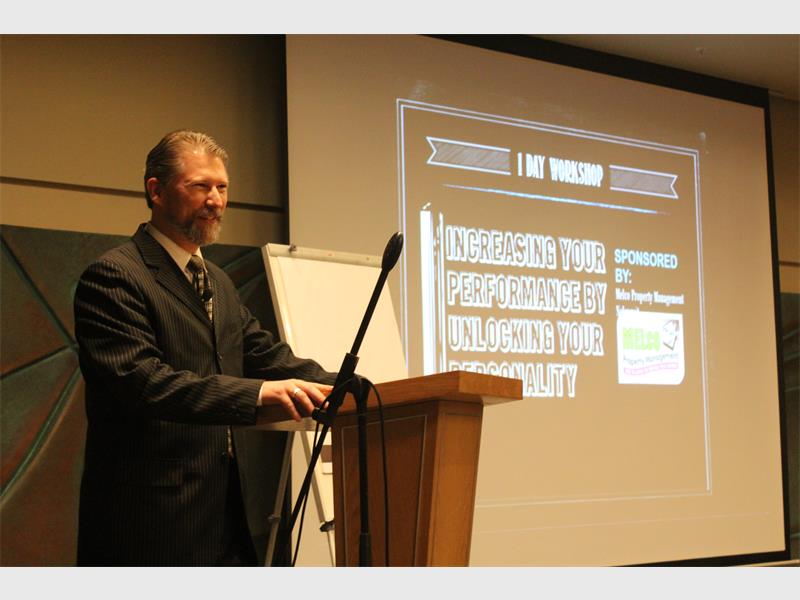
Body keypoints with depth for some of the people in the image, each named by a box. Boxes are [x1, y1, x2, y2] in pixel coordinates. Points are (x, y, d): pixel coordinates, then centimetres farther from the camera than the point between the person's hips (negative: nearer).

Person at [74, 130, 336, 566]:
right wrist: (257, 393, -33)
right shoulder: (113, 277, -10)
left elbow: (265, 354, 14)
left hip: (224, 515, 8)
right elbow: (139, 379, -23)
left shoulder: (218, 282, 19)